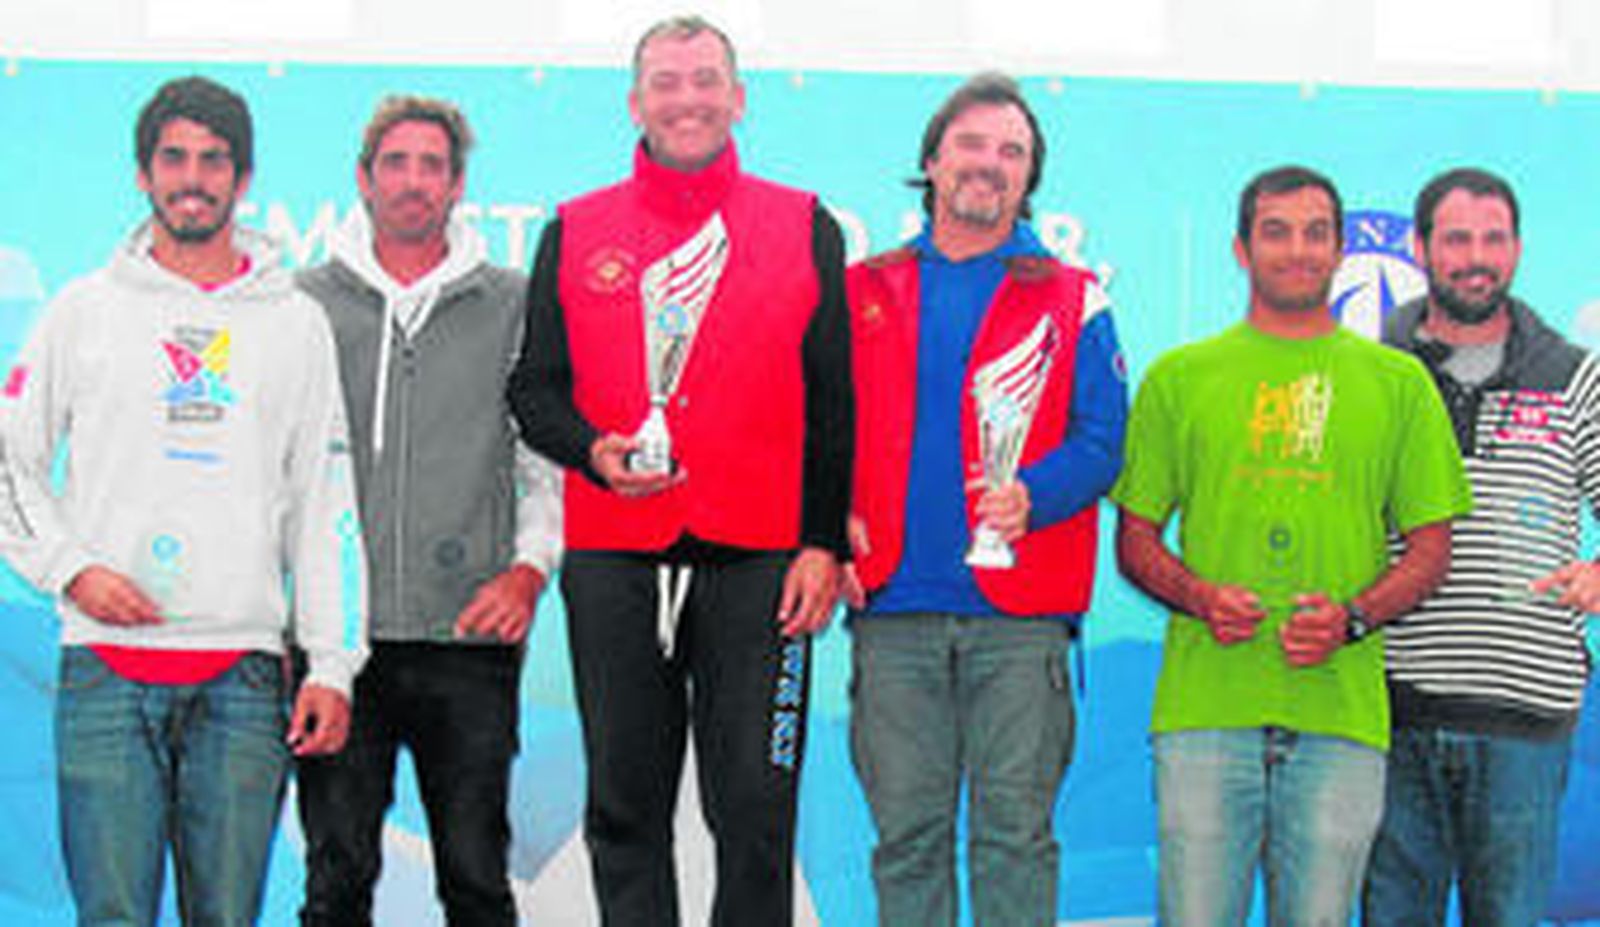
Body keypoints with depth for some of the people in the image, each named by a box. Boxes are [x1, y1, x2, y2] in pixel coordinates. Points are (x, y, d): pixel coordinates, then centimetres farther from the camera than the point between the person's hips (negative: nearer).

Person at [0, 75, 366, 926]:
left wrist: (332, 664, 3)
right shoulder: (86, 310, 9)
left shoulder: (295, 323, 11)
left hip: (244, 671, 1)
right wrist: (69, 567, -6)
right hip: (107, 665, -1)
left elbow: (325, 505, 10)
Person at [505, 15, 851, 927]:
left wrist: (823, 542, -3)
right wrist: (594, 451, -8)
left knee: (756, 809, 0)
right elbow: (534, 387, 13)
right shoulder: (576, 233, 11)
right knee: (625, 809, 7)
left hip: (758, 561, -1)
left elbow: (835, 404, 6)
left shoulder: (805, 228, 8)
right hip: (613, 561, 2)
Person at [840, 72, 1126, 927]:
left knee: (1015, 832, 0)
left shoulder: (1071, 301, 9)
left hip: (1020, 611, -1)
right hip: (892, 607, 1)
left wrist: (1032, 495, -17)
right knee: (906, 832, 5)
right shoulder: (865, 292, 13)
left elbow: (1100, 439, 2)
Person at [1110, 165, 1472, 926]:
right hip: (1204, 707, 0)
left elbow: (1430, 548, 11)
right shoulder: (1179, 377, 11)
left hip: (1342, 713, 1)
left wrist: (1352, 619, -7)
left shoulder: (1398, 381, 12)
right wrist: (1199, 597, -9)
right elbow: (1135, 539, 12)